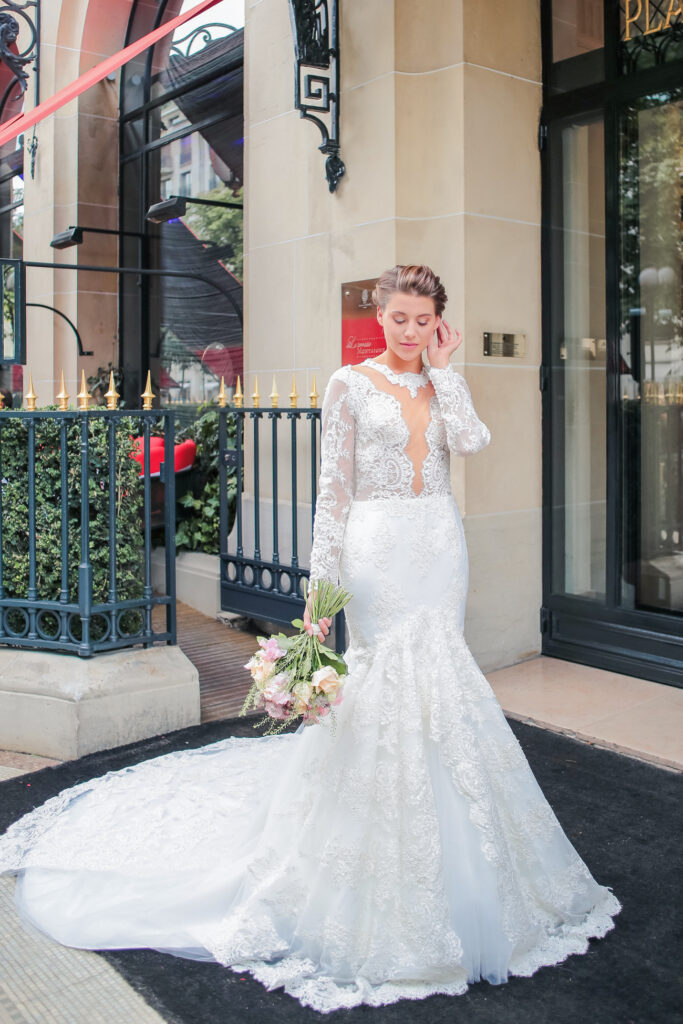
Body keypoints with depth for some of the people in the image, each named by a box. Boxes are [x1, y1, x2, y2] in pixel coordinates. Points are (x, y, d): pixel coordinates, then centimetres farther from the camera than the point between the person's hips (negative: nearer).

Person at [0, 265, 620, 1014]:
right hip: (379, 546, -4)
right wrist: (321, 583, -11)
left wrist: (442, 365, -3)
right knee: (388, 679, -2)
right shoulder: (350, 385, -2)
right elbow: (333, 490, -6)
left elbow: (471, 440, -9)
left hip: (440, 545, 5)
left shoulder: (443, 385, 11)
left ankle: (432, 840, 28)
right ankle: (384, 854, 14)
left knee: (436, 682, 10)